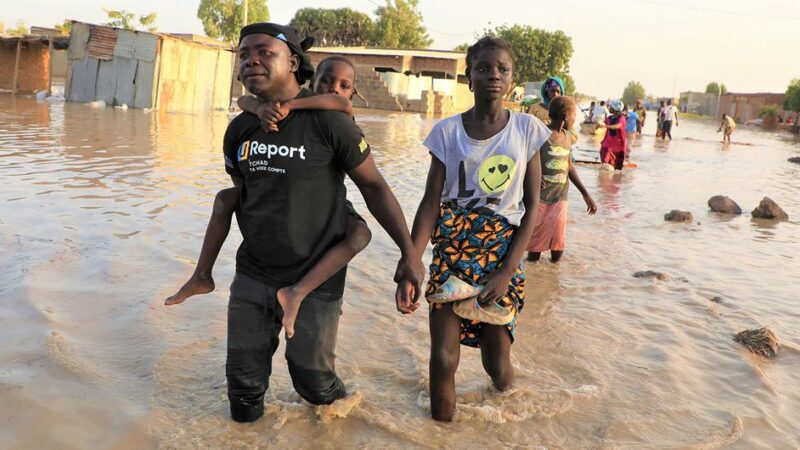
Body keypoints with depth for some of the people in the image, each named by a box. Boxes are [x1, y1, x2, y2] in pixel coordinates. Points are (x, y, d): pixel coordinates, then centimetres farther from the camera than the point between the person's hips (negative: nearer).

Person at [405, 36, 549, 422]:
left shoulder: (527, 128, 0)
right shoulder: (448, 130, -1)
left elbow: (531, 205, 0)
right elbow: (431, 202, -5)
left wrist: (508, 271, -9)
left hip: (503, 255, 0)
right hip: (452, 252, 0)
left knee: (497, 365, 2)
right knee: (443, 361, -7)